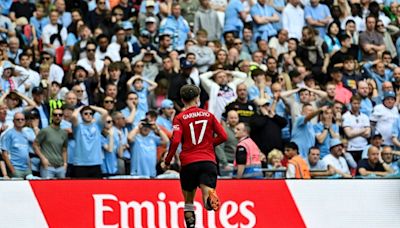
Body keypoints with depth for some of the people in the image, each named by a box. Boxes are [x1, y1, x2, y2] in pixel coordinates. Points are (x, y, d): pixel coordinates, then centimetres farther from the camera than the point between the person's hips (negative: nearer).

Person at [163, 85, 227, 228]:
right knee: (207, 192, -14)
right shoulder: (209, 115, 10)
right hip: (208, 161, 0)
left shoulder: (180, 118, 2)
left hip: (189, 163, 0)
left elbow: (175, 141, -10)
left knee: (188, 201, 16)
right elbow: (223, 136, 9)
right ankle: (210, 198, -49)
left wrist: (167, 162, 0)